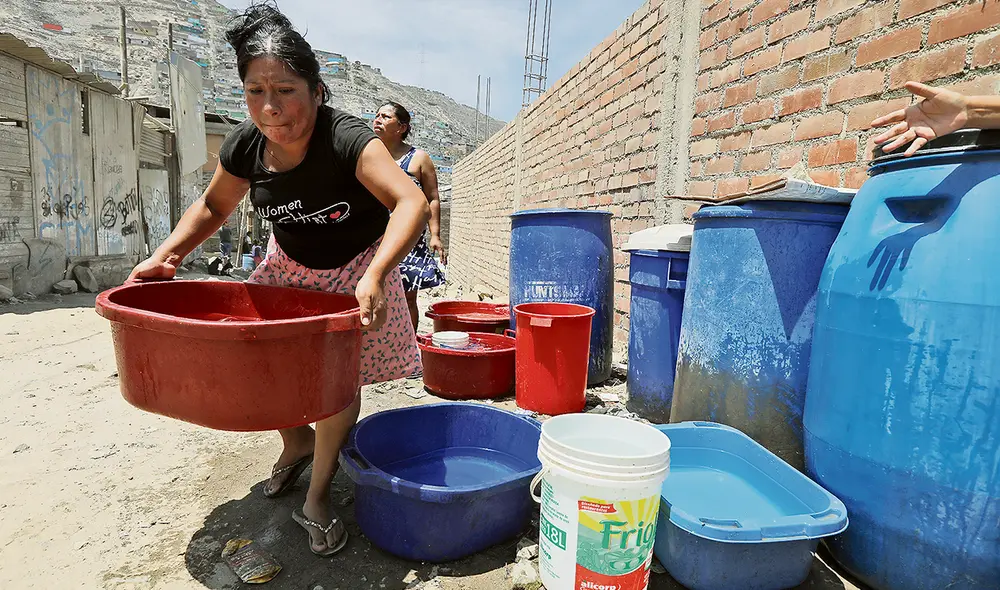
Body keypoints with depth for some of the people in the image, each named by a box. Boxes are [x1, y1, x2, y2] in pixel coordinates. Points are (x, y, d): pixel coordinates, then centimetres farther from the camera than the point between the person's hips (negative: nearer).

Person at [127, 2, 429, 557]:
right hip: (290, 266, 5)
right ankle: (297, 443, 31)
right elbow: (211, 207, 3)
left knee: (338, 376, -8)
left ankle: (318, 498, 12)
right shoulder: (244, 147, -15)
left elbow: (412, 202, -44)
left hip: (355, 267, -4)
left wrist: (375, 274, -57)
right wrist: (165, 256, -10)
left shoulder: (346, 140, -31)